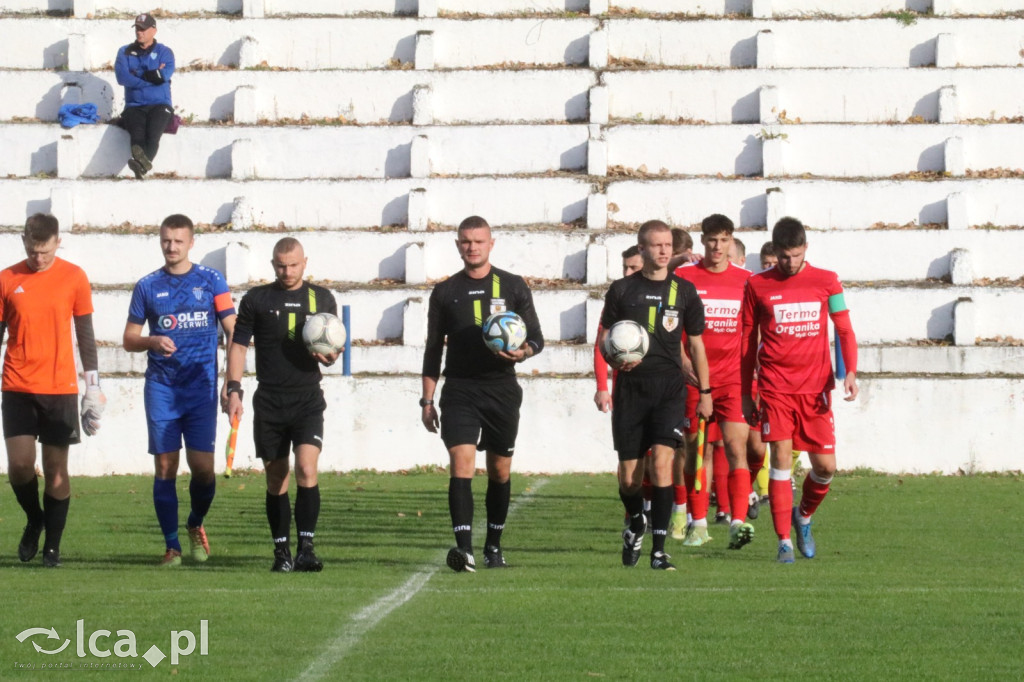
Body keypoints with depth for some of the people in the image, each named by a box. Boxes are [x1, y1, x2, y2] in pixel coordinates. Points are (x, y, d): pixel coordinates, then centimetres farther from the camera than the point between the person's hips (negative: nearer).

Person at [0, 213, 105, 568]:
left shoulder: (74, 278, 2)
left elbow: (85, 334, 7)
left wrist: (93, 385, 2)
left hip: (61, 389, 0)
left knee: (56, 467, 0)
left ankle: (53, 545, 11)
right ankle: (34, 520, 20)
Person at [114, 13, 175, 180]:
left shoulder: (164, 52, 10)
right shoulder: (125, 52, 15)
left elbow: (164, 75, -9)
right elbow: (122, 77, -4)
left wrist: (137, 76, -3)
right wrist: (152, 76, -6)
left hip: (159, 105, -1)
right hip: (134, 106, 1)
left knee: (153, 134, -32)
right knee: (137, 134, -31)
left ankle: (141, 166, -57)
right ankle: (144, 163, -60)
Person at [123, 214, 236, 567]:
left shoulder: (211, 281, 4)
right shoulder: (147, 286, 6)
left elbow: (233, 332, 3)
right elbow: (129, 339, 10)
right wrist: (153, 342, -13)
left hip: (201, 387, -1)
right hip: (161, 388, 1)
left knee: (203, 467, -5)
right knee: (165, 467, -2)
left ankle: (196, 525, 23)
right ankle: (171, 546, 5)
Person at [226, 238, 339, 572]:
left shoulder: (322, 298, 9)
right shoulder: (256, 299, 5)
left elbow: (333, 344, 15)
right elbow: (238, 345, 7)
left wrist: (329, 356, -8)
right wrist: (233, 389, -2)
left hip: (308, 399, 0)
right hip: (269, 402, 1)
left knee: (307, 469, -16)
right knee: (276, 479, 4)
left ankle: (306, 548, -15)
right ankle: (281, 551, 12)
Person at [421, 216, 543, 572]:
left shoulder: (513, 286, 6)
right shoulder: (445, 292, 9)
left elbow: (536, 337, 7)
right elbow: (433, 348, 12)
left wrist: (524, 351, -17)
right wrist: (427, 400, 7)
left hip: (502, 389, 1)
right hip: (460, 390, -1)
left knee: (500, 470, 7)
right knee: (461, 463, -16)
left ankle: (494, 546, 23)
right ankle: (464, 548, -24)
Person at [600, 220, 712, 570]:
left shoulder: (683, 290, 7)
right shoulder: (622, 289, 6)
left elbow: (695, 344, 14)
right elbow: (604, 338, 11)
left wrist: (705, 391, 14)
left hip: (670, 387, -1)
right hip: (631, 387, 1)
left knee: (661, 461, -17)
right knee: (629, 474, 2)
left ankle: (659, 549, -15)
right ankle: (635, 525, 35)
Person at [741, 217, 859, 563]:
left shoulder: (826, 282, 5)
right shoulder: (757, 286, 4)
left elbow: (844, 330, 7)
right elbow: (747, 340, 11)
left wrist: (850, 371, -9)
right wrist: (746, 393, 10)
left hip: (815, 388, 1)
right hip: (775, 388, -1)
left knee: (825, 466, -1)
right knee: (781, 458, -9)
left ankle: (803, 517, 28)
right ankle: (784, 541, -4)